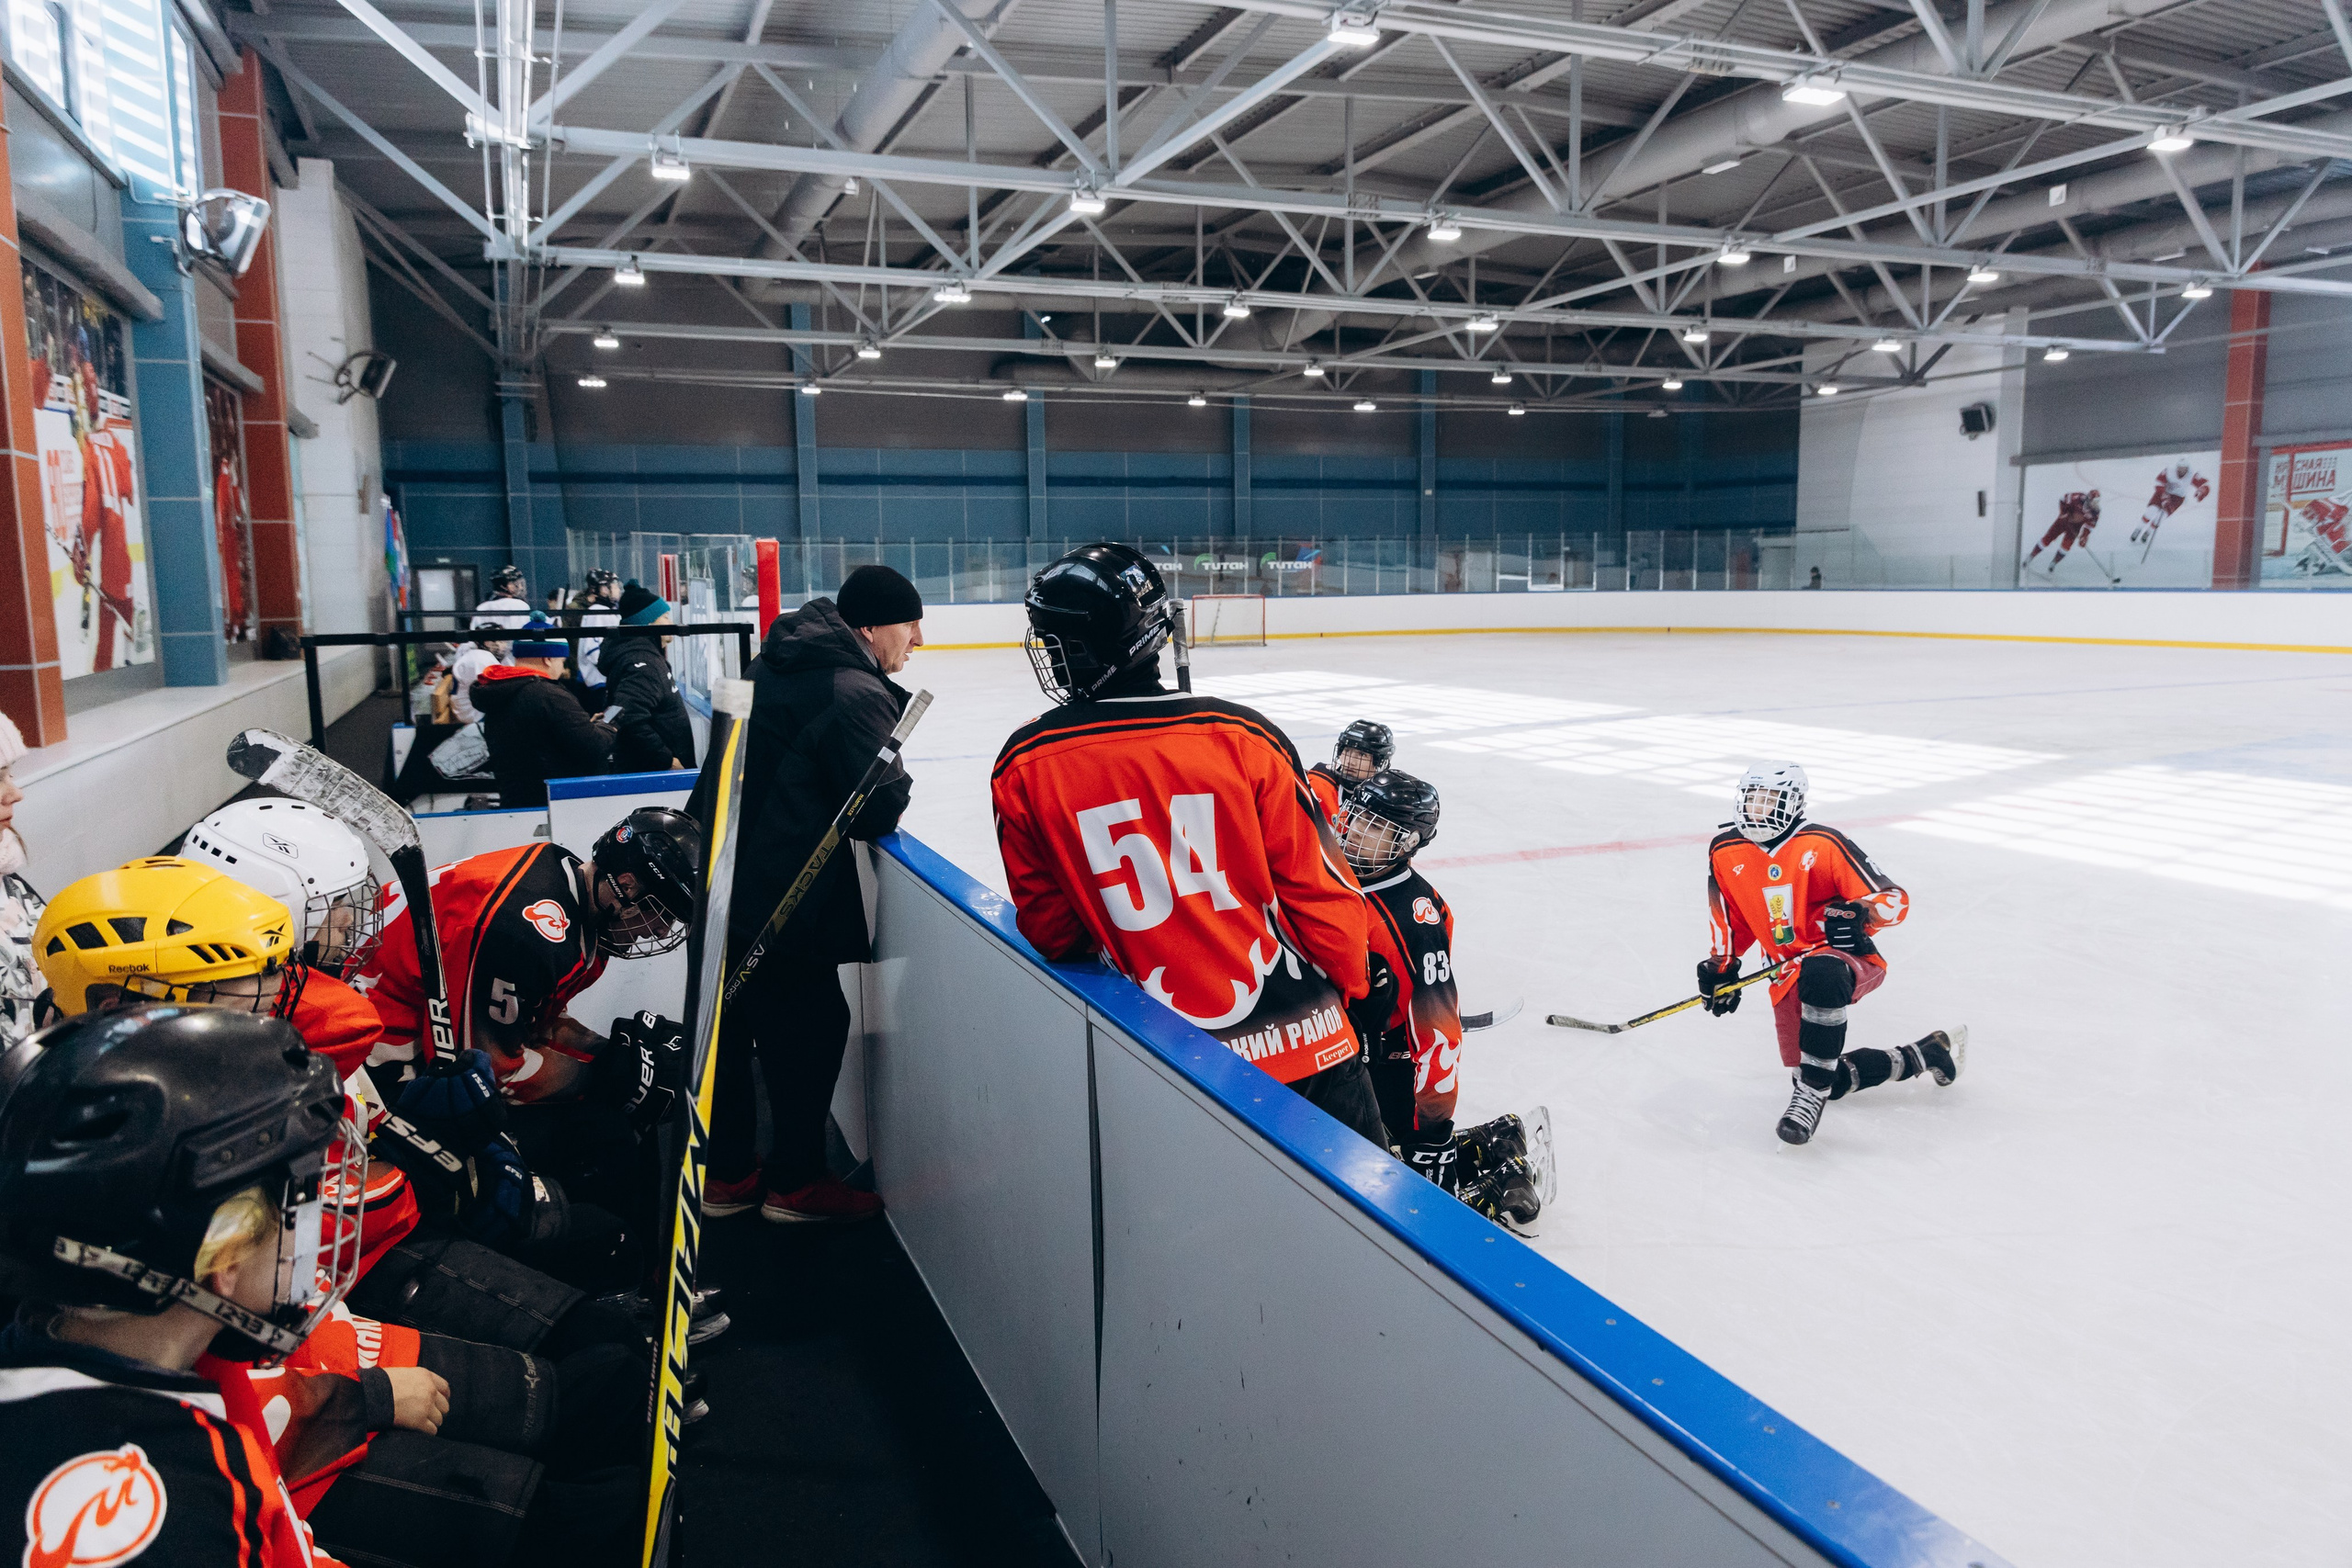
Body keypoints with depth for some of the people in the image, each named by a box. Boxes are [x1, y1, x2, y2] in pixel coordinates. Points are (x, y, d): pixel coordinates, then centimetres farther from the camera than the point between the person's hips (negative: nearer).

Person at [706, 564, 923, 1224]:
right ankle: (795, 1183, 20)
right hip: (782, 903, -9)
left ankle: (726, 1175, 32)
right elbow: (879, 811, -19)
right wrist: (899, 782, 2)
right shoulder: (856, 694, -19)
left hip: (724, 880, 9)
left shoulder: (777, 664, 10)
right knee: (811, 1028, 7)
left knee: (732, 1026, 18)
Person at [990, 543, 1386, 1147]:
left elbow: (1050, 931, 3)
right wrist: (1357, 982, 13)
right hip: (1305, 1041, -1)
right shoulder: (1243, 737, -11)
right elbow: (1319, 889, -4)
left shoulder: (1025, 768, -7)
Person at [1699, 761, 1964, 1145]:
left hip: (1850, 959, -6)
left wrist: (1858, 913, -30)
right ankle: (1923, 1056, 22)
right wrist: (1721, 966, 12)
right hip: (1790, 977, 6)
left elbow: (1895, 900, -11)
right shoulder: (1725, 854, 2)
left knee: (1820, 974, -43)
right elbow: (1732, 918, 18)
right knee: (1833, 1082, 0)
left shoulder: (1823, 845, -12)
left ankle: (1812, 1092, -32)